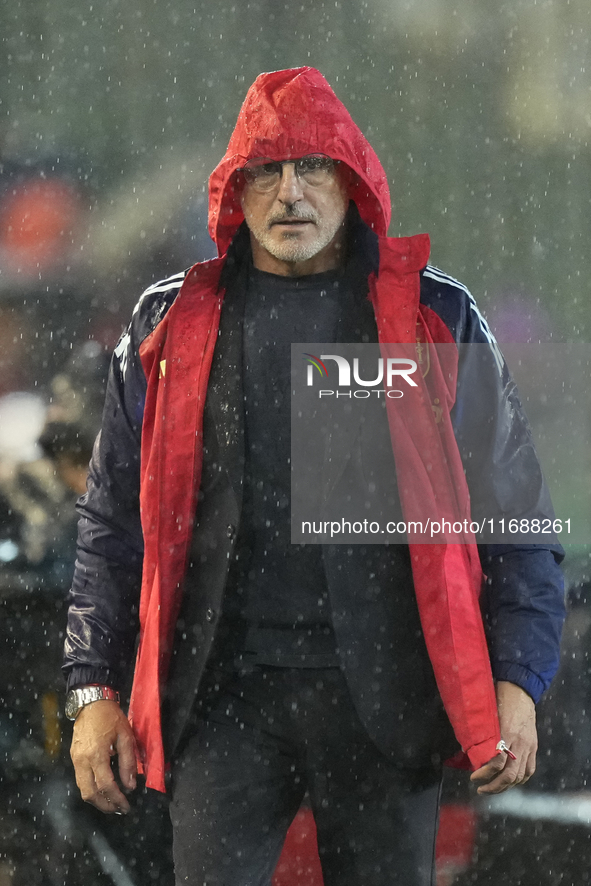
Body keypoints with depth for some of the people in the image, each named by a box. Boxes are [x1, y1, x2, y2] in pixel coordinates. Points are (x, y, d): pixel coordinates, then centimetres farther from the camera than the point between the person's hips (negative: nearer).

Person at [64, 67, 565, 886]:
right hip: (226, 693, 0)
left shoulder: (438, 322, 8)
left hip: (386, 694, 0)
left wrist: (517, 681, -2)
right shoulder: (173, 326, 11)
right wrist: (93, 689, 7)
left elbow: (516, 520, 8)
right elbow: (114, 523, 14)